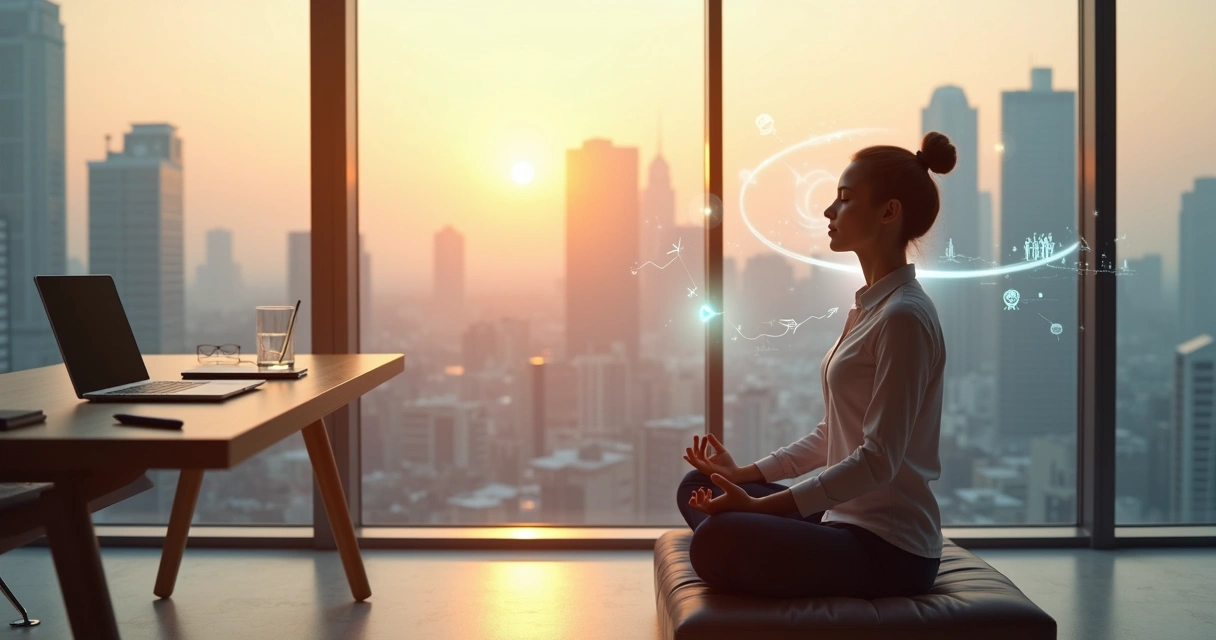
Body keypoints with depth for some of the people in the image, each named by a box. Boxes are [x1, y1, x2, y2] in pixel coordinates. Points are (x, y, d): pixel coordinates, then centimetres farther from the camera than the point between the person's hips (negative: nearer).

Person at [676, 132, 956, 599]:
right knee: (698, 486, 9)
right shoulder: (868, 308, 13)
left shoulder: (903, 316, -17)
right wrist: (746, 474, 12)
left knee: (715, 540, -29)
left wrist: (760, 505, -23)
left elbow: (878, 460, -22)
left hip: (890, 548, -10)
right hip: (846, 519, 10)